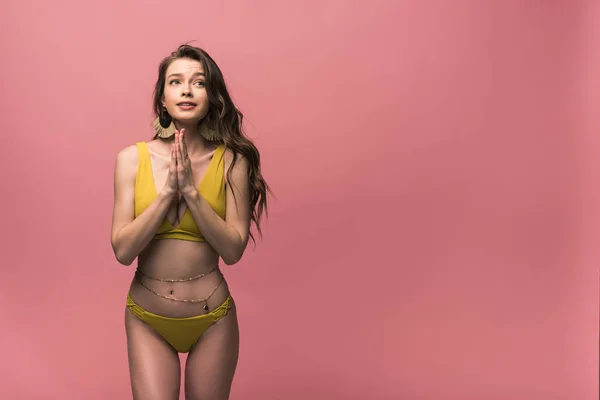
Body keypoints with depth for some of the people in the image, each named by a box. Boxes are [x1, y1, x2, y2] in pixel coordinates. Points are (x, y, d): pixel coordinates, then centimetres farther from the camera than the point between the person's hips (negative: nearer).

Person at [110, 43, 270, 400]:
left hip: (212, 318, 0)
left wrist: (191, 190, -22)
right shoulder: (133, 158, -6)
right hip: (147, 317, 0)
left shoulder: (232, 161, -9)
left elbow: (233, 250, -14)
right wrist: (168, 191, -21)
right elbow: (122, 250, -12)